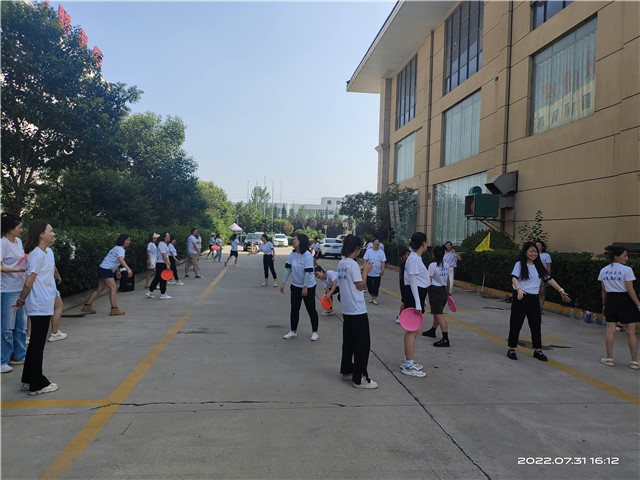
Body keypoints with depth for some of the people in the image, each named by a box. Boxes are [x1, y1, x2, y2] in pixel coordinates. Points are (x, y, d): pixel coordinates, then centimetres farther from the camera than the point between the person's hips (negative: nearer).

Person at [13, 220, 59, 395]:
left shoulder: (49, 252, 11)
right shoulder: (37, 254, -18)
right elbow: (28, 283, -17)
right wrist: (22, 300, -3)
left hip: (44, 306, 9)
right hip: (39, 307, -9)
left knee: (36, 343, 17)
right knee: (37, 344, 0)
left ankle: (28, 380, 29)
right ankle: (37, 385, 11)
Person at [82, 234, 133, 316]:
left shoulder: (117, 248, 17)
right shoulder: (120, 249, -14)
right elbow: (121, 260, -34)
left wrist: (117, 271, 31)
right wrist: (128, 269, -45)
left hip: (102, 269, 10)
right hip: (106, 270, -10)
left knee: (100, 288, 16)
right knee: (113, 289, -9)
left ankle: (87, 306, 21)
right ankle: (114, 309, -9)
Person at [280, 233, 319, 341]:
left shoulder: (307, 255, -20)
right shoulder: (292, 254, -1)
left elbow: (308, 272, -22)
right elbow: (288, 268, 4)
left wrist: (305, 287, -23)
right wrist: (283, 283, 0)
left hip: (308, 286, -6)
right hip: (295, 285, 6)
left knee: (311, 309, 4)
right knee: (294, 309, 11)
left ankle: (315, 332, 18)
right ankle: (293, 331, 25)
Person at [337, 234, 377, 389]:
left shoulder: (341, 263, 9)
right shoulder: (353, 264, -17)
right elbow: (360, 286, -13)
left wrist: (361, 272, 12)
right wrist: (365, 272, -2)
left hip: (347, 310, 9)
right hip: (358, 311, -9)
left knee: (348, 342, 19)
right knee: (362, 344, -2)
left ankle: (346, 371, 30)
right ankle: (359, 379, 3)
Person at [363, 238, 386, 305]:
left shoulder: (381, 252, 1)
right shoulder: (369, 251, 0)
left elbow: (383, 262, 1)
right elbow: (365, 260, 1)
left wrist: (382, 270, -10)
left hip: (378, 273, 0)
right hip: (369, 273, 1)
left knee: (376, 286, 2)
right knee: (369, 286, 8)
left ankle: (375, 298, 17)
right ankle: (372, 296, 29)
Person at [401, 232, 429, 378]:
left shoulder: (416, 258, 16)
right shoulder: (414, 259, -15)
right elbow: (413, 282, -20)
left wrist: (420, 302, 24)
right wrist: (417, 304, -22)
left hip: (416, 296, 10)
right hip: (414, 297, -10)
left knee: (412, 331, 15)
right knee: (412, 331, -6)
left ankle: (407, 361, 25)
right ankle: (408, 366, 0)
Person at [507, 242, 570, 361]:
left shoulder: (538, 266, 13)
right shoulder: (519, 264, -3)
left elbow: (548, 279, 14)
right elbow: (514, 278, -16)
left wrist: (561, 290, 7)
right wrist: (519, 289, -34)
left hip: (534, 299, 5)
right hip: (520, 298, -5)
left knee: (536, 324, 7)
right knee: (516, 324, 1)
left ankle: (537, 350, 18)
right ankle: (511, 349, 11)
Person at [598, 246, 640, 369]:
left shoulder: (603, 271, 6)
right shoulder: (626, 270, -10)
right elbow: (630, 289, -12)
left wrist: (604, 304, 16)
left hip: (610, 299, 5)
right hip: (625, 300, -4)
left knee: (610, 330, 7)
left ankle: (609, 358, 10)